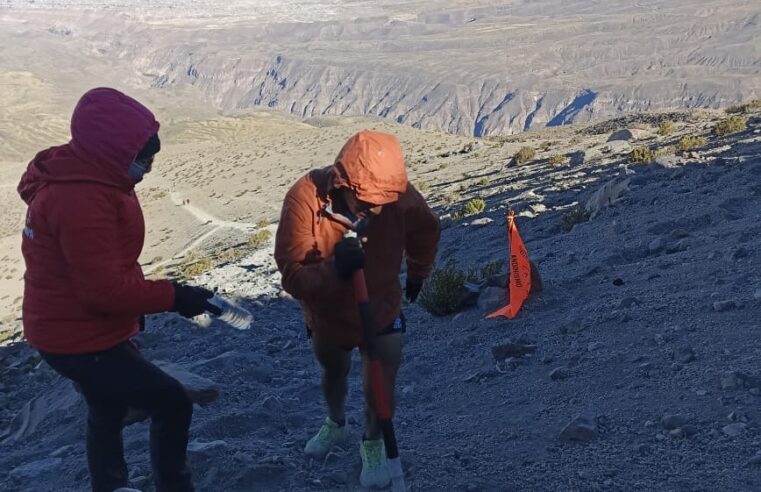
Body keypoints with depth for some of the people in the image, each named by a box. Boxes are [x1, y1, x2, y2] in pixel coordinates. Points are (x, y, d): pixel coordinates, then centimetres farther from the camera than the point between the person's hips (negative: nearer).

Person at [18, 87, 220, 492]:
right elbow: (104, 288, -31)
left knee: (109, 411, 28)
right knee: (172, 404, -4)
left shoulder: (80, 177, 3)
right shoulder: (81, 199, -30)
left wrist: (134, 304, 15)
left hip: (80, 331, 11)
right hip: (82, 341, -11)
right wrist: (174, 297, -23)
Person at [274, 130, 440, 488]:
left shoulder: (400, 196, -28)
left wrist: (417, 275, 13)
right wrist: (333, 269, -51)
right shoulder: (304, 199, -34)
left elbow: (427, 231, -2)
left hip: (382, 312, 0)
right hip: (327, 314, 1)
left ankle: (373, 443, 32)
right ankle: (335, 425, 57)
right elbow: (292, 276, -31)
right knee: (333, 372, 26)